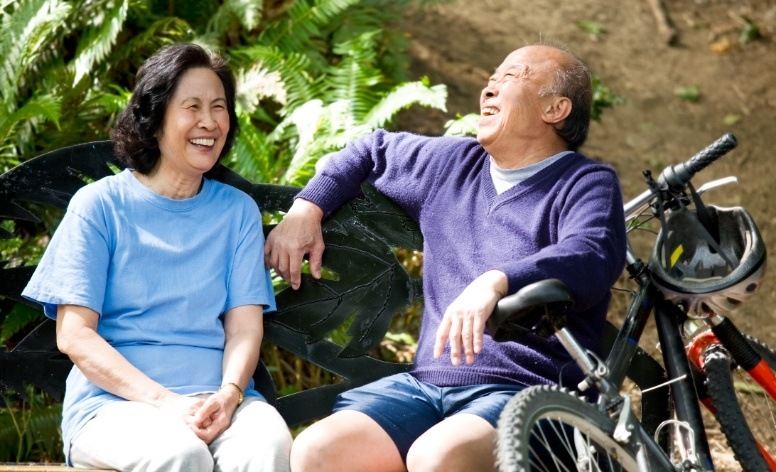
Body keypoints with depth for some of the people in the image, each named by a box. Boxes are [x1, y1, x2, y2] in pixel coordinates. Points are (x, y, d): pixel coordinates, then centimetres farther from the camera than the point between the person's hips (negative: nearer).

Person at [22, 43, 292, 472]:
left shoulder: (238, 211, 16)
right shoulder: (99, 205, 6)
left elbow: (244, 326, 8)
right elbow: (74, 334, -1)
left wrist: (228, 395, -15)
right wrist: (164, 401, -16)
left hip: (218, 395, 2)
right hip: (113, 399, -2)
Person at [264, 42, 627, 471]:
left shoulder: (588, 183, 1)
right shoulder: (449, 165, 21)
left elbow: (592, 258, -19)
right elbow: (370, 151, 38)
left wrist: (496, 283, -36)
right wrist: (305, 210, 22)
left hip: (523, 392, -6)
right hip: (425, 384, 6)